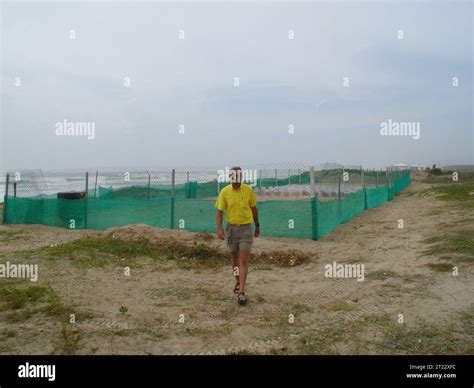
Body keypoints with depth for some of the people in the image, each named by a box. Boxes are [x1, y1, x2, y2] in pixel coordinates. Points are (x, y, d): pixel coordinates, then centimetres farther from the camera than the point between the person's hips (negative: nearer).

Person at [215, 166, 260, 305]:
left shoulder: (248, 190, -6)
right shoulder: (224, 191, -5)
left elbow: (254, 208, 7)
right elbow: (219, 212, -3)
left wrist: (257, 226, 13)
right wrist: (219, 228, -17)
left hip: (246, 228, -1)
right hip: (231, 228, 2)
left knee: (244, 260, -8)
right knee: (235, 258, 16)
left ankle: (241, 292, -5)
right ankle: (238, 283, 38)